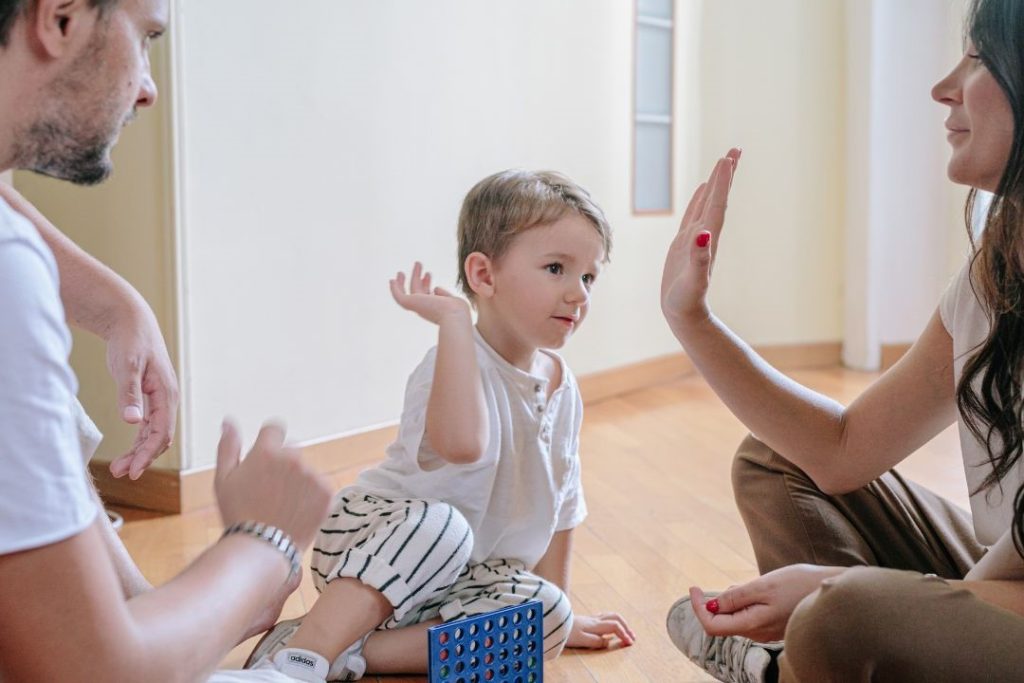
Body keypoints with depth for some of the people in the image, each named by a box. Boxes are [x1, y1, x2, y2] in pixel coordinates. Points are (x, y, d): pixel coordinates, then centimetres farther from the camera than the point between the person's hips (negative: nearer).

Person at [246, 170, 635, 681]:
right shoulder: (458, 363, -22)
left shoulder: (560, 386, 3)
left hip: (455, 580, 7)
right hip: (365, 540, -7)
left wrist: (558, 607, 17)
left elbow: (559, 501, 14)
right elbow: (462, 443, -47)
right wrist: (454, 319, -38)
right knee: (440, 524, -38)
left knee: (547, 617, -20)